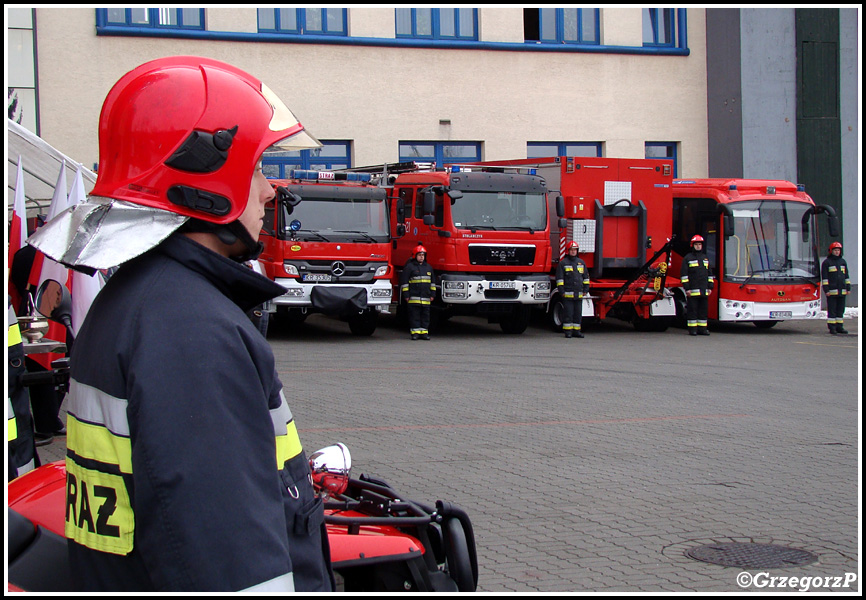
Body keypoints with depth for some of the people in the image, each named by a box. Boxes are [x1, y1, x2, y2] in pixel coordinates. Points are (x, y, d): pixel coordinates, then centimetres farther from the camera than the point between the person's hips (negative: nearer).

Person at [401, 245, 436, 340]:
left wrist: (432, 294, 14)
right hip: (414, 298, -5)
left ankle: (424, 332, 10)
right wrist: (406, 295, -6)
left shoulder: (428, 267, 16)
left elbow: (433, 282, 21)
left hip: (426, 298, 5)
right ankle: (415, 332, 1)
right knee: (414, 315, -3)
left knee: (425, 315, 5)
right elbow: (404, 282, -2)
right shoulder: (409, 267, 0)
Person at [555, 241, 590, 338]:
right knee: (568, 313, -4)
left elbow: (586, 277, 19)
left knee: (578, 313, 6)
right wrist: (561, 291, -8)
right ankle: (568, 331, 2)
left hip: (579, 294, 5)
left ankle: (576, 330, 13)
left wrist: (585, 290, 12)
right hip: (567, 293, -5)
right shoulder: (563, 263, 0)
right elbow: (559, 278, -2)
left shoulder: (581, 262, 14)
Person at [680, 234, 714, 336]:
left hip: (704, 290, 5)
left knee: (703, 309, 6)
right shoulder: (687, 258, 1)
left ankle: (702, 329, 10)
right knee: (692, 310, -4)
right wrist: (686, 288, -11)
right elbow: (684, 274, -4)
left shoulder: (705, 258, 19)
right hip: (692, 290, -5)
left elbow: (710, 273, 21)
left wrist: (710, 287, 13)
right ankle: (692, 329, 0)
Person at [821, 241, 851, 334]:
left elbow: (846, 276, 20)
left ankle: (839, 327, 14)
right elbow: (824, 277, -4)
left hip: (842, 291, 5)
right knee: (832, 310, -4)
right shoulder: (827, 262, 0)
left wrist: (848, 288, 14)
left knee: (840, 309, 8)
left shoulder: (843, 262, 16)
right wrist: (826, 290, -10)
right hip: (831, 291, -5)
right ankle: (832, 327, 0)